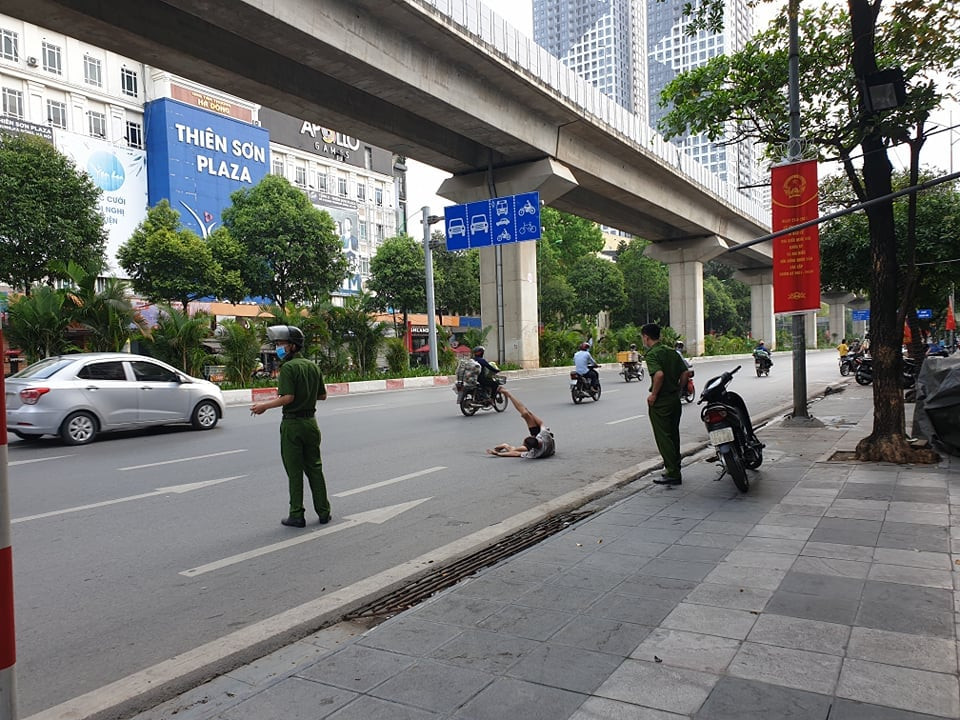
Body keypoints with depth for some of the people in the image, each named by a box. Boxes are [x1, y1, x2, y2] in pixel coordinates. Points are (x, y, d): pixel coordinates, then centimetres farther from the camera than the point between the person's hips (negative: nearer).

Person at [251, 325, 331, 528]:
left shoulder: (288, 367, -14)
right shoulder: (313, 366, 8)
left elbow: (288, 398, -21)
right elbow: (322, 395, 11)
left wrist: (264, 406, -11)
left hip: (292, 424, -6)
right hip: (310, 421, 6)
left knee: (294, 471, 1)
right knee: (314, 468, 12)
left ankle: (296, 515, 7)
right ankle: (323, 512, 15)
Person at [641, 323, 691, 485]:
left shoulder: (652, 354, -15)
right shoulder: (672, 352, 10)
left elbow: (659, 374, -31)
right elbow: (686, 373, 7)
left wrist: (653, 394, -20)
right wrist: (677, 390, 13)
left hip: (660, 402, -8)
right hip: (675, 399, 8)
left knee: (663, 438, -1)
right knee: (673, 435, 17)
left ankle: (673, 474, 0)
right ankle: (673, 468, 27)